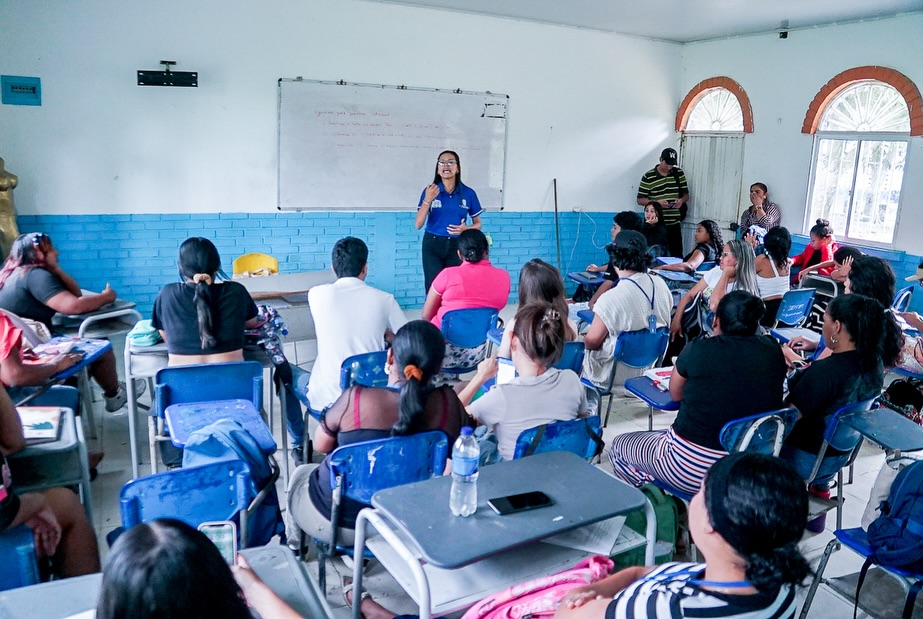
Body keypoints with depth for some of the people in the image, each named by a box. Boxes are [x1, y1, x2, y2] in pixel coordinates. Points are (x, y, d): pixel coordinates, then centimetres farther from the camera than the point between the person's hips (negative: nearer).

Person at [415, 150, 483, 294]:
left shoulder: (468, 193, 1)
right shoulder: (430, 191, -1)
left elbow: (478, 224, 10)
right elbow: (418, 225, -6)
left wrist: (466, 228, -12)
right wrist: (427, 200, -18)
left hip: (457, 246, 1)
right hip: (433, 245, -1)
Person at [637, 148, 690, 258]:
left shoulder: (679, 173, 9)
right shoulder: (648, 176, -3)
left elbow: (686, 194, 15)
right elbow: (640, 200, -3)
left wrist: (682, 200, -9)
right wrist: (657, 202, -18)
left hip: (674, 223, 3)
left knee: (677, 255, 3)